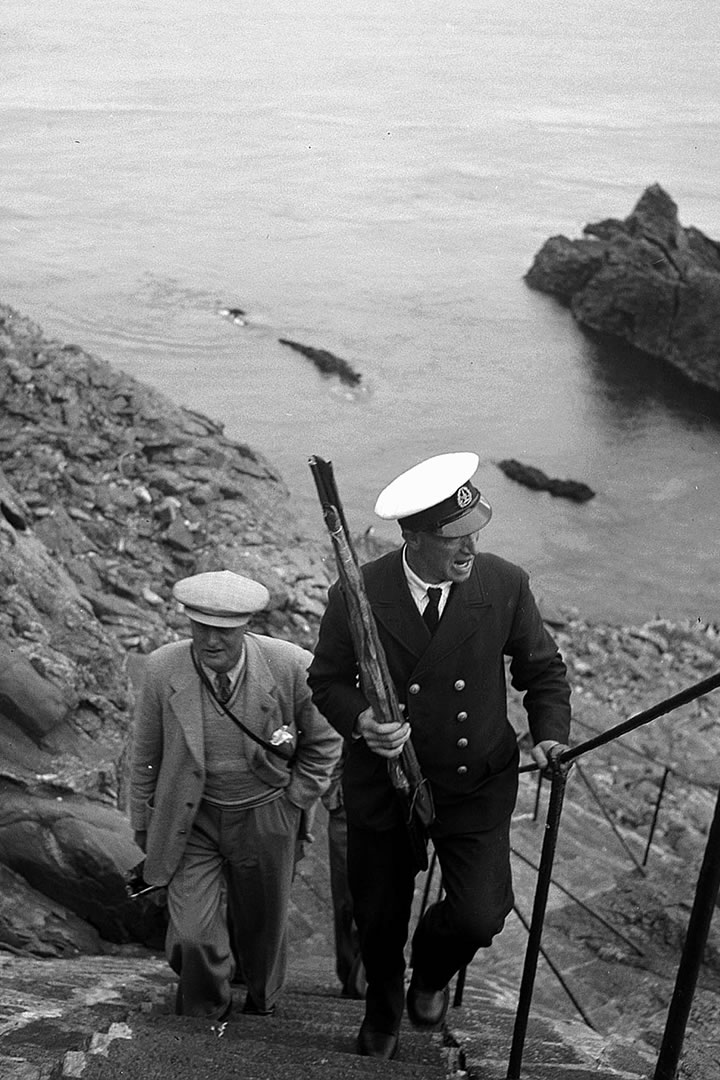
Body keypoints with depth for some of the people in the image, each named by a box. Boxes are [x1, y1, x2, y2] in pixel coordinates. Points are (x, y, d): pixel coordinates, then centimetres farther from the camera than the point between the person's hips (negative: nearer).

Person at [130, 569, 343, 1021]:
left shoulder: (292, 667, -19)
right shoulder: (163, 670, -15)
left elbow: (324, 742, -2)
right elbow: (146, 756, 0)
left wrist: (294, 803, -3)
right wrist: (144, 825, 7)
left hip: (265, 819, 0)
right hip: (192, 819, 0)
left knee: (265, 927, 17)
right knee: (193, 937, -7)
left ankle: (263, 1007, 48)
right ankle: (203, 1018, 25)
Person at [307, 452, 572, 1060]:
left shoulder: (506, 586, -13)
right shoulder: (357, 596, -18)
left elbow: (543, 670, 2)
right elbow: (327, 680, -4)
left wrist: (550, 733, -14)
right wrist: (360, 720, -24)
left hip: (477, 786, 0)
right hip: (382, 783, 0)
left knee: (480, 917, -11)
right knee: (378, 920, 17)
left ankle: (432, 969, 29)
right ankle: (383, 1015, 51)